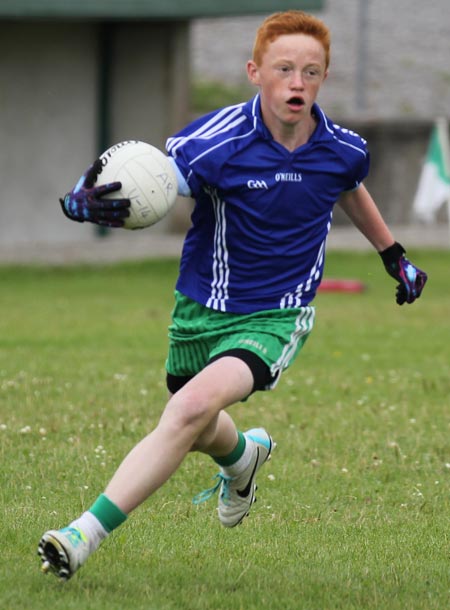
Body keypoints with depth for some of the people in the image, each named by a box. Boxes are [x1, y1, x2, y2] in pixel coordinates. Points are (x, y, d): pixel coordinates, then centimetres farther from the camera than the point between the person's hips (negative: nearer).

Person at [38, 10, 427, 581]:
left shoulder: (343, 149, -8)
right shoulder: (216, 142, -21)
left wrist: (395, 256, 31)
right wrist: (85, 201, -54)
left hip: (277, 316, -1)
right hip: (202, 308, 1)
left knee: (195, 405, -27)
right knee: (197, 432, 20)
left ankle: (86, 533, -25)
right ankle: (243, 453, 61)